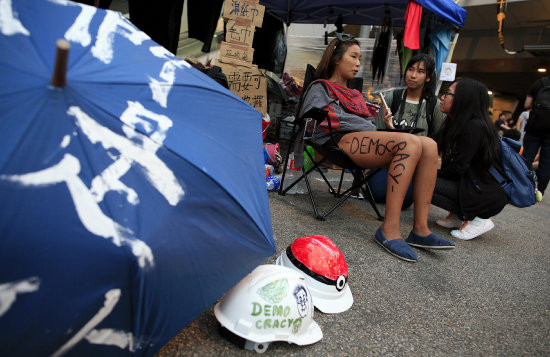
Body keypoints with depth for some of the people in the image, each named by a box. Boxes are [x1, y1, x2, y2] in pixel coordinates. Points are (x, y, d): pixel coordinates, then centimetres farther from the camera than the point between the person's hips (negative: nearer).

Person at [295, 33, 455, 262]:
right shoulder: (320, 88, 19)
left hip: (367, 142, 7)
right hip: (343, 140, -7)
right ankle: (389, 229, -35)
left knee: (429, 145, -19)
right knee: (410, 142, -31)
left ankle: (420, 229, -24)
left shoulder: (355, 94, 40)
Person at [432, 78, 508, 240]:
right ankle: (457, 215, 9)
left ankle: (476, 219, -7)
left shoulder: (474, 127, -19)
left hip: (487, 195, -9)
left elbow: (458, 168, -20)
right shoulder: (457, 124, 8)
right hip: (469, 183, 9)